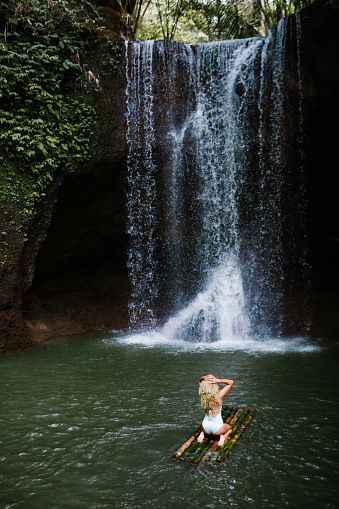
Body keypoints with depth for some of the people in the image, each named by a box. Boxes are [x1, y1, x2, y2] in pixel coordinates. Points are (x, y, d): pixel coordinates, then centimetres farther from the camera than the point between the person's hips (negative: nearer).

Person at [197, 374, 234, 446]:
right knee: (229, 428, 31)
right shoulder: (219, 396, -22)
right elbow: (231, 382, -11)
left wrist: (204, 378, -13)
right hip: (217, 428, -3)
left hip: (205, 427, 3)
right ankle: (223, 436, 0)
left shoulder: (203, 395, -11)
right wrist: (218, 380, -23)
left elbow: (200, 381, 10)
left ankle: (203, 433, 11)